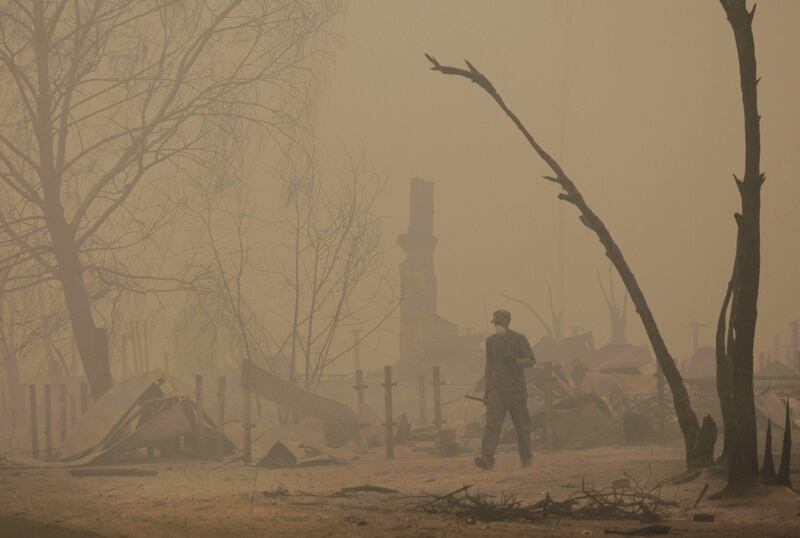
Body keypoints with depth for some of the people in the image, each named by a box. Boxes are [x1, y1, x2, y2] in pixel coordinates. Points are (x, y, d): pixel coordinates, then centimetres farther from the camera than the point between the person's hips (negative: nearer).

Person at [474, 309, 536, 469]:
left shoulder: (519, 339, -1)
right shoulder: (491, 341, 12)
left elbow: (530, 362, -3)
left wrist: (514, 360, -22)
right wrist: (487, 391, 16)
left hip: (517, 388, -3)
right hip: (497, 388, 3)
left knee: (522, 425, 5)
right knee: (492, 423, -12)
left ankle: (526, 458, 19)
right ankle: (487, 457, -21)